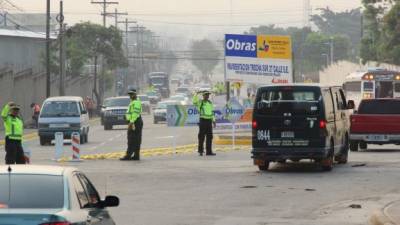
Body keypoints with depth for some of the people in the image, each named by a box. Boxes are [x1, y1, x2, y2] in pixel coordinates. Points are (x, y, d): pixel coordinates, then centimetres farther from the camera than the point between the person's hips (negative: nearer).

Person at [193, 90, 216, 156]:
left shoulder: (210, 103, 15)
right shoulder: (200, 102, -1)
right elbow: (194, 100, -22)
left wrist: (213, 121, 15)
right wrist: (197, 93, -35)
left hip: (209, 121, 5)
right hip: (203, 120, -5)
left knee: (209, 137, 3)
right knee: (201, 136, -2)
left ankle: (209, 151, 6)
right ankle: (200, 151, 6)